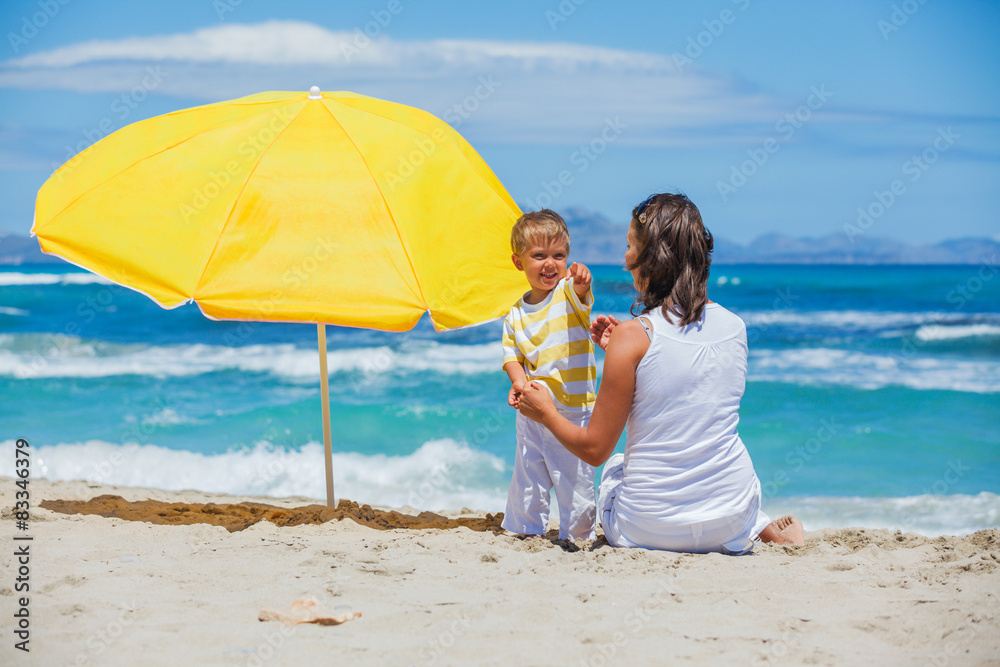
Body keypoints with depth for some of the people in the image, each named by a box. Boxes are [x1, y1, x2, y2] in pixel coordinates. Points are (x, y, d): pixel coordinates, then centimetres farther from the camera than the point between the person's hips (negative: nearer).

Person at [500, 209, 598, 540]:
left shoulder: (568, 296, -7)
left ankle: (578, 536, 16)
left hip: (573, 410, -4)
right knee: (527, 478, 13)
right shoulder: (516, 313, 7)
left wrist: (581, 282, -54)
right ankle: (523, 530, 29)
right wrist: (517, 380, -12)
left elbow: (580, 296, -30)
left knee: (575, 481, 0)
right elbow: (512, 353, 9)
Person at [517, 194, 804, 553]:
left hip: (648, 528, -3)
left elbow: (594, 449, -10)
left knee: (614, 466, 31)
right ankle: (765, 529, 15)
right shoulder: (735, 327, 0)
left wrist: (546, 413, 9)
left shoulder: (634, 337, -16)